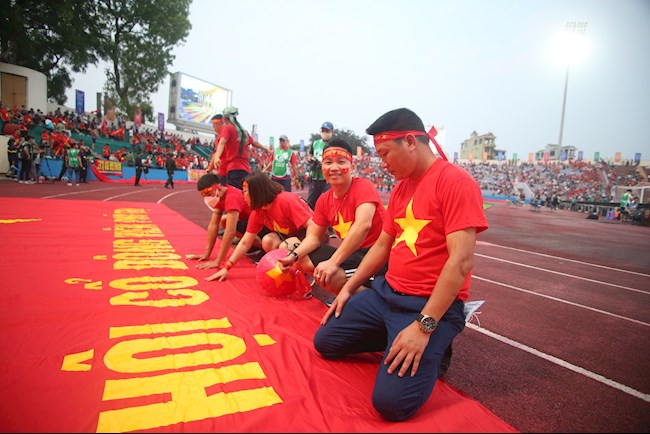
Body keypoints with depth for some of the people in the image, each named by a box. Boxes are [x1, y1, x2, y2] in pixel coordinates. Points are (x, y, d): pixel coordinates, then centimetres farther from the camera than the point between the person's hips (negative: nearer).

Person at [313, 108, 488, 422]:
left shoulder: (455, 181, -16)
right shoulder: (401, 187, 10)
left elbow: (460, 261, -22)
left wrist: (423, 326, -25)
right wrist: (348, 288, 14)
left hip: (431, 305, -8)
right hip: (385, 292, 8)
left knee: (391, 403, -18)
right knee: (325, 341, 8)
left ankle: (432, 350, 10)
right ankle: (395, 342, 20)